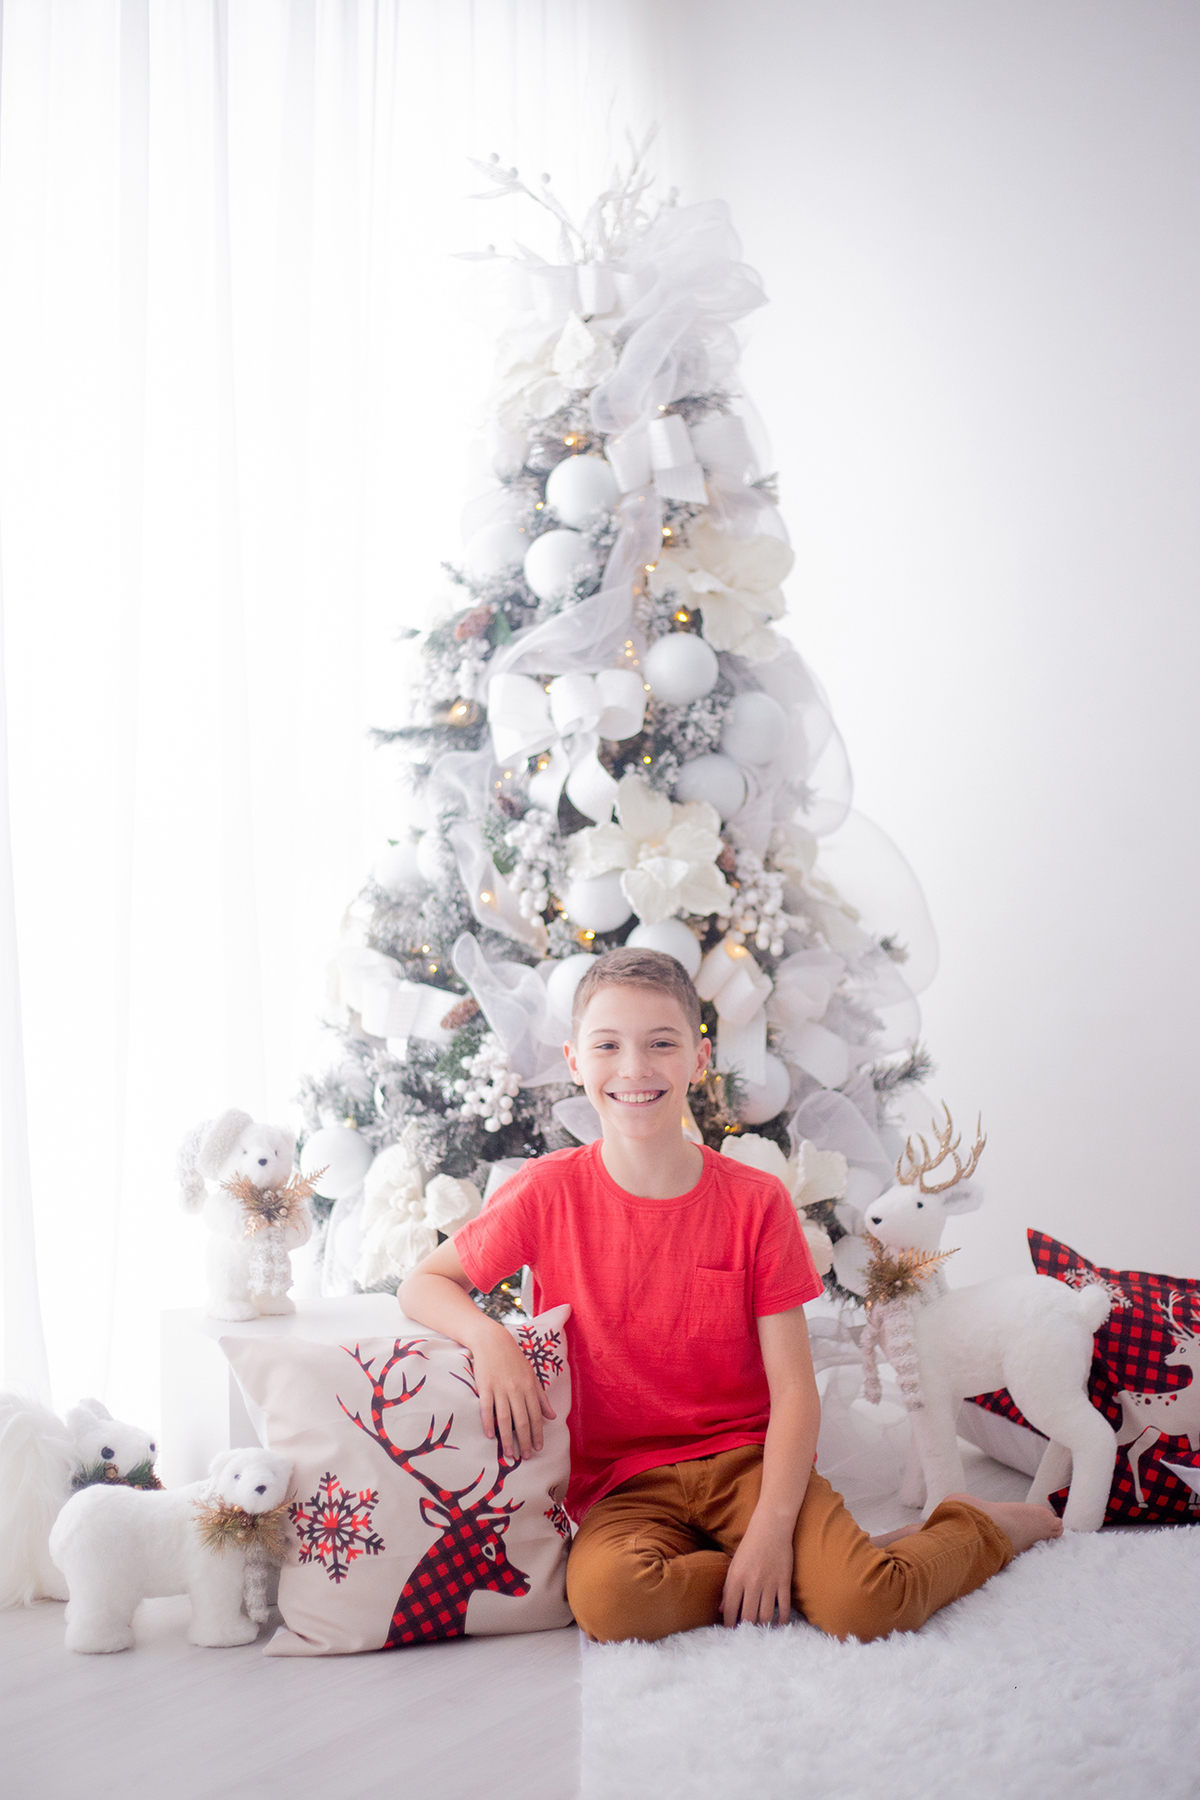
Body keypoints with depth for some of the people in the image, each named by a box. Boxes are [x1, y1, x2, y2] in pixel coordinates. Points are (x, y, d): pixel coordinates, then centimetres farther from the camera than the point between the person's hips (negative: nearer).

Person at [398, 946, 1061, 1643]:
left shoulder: (757, 1202, -4)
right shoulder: (549, 1193, -3)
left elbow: (794, 1389, -6)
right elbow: (425, 1283, 6)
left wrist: (772, 1528, -21)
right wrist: (489, 1336, -17)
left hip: (748, 1456, -1)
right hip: (623, 1485, 1)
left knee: (868, 1607, -27)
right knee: (607, 1597, -34)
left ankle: (981, 1526, 6)